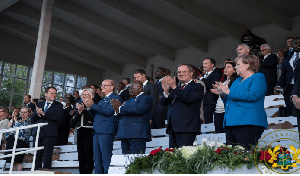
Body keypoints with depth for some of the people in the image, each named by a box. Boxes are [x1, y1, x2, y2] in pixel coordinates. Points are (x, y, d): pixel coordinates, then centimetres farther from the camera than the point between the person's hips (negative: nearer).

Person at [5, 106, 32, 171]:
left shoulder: (29, 121, 2)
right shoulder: (19, 120, 22)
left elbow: (19, 127, -11)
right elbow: (9, 126, 16)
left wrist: (16, 120, 2)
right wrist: (12, 119, 9)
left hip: (20, 141, -7)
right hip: (11, 141, 7)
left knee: (18, 161, -12)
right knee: (13, 161, 5)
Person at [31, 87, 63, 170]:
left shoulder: (58, 105, 5)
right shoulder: (39, 104, 18)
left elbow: (59, 118, -12)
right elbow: (32, 119, 14)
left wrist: (44, 114, -14)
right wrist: (38, 114, -8)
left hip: (50, 133, -4)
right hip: (38, 133, 4)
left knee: (47, 156, -4)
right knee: (37, 155, 8)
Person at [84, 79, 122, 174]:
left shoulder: (116, 98, -3)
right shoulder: (102, 100, 25)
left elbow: (108, 111, -16)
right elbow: (95, 114, 25)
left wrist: (93, 105, -14)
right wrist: (90, 107, 6)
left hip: (106, 131, -9)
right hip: (97, 131, 9)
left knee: (106, 158, -9)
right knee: (97, 158, 11)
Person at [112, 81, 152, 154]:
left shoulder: (146, 98, -1)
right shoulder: (129, 101, 26)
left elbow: (138, 110, -19)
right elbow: (122, 116, 24)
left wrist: (120, 107, -11)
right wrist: (117, 112, -1)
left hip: (137, 134, -8)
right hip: (124, 134, 8)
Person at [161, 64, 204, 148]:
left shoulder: (197, 87, 1)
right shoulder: (176, 88, 23)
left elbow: (188, 99, -17)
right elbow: (164, 102, 13)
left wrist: (174, 87, -17)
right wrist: (166, 90, -6)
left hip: (186, 128, -7)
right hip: (173, 128, 7)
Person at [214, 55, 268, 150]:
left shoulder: (258, 77, 1)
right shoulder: (237, 80, 26)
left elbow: (253, 95, -17)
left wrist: (229, 92, -12)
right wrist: (222, 93, 8)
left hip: (248, 123, -8)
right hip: (231, 123, 8)